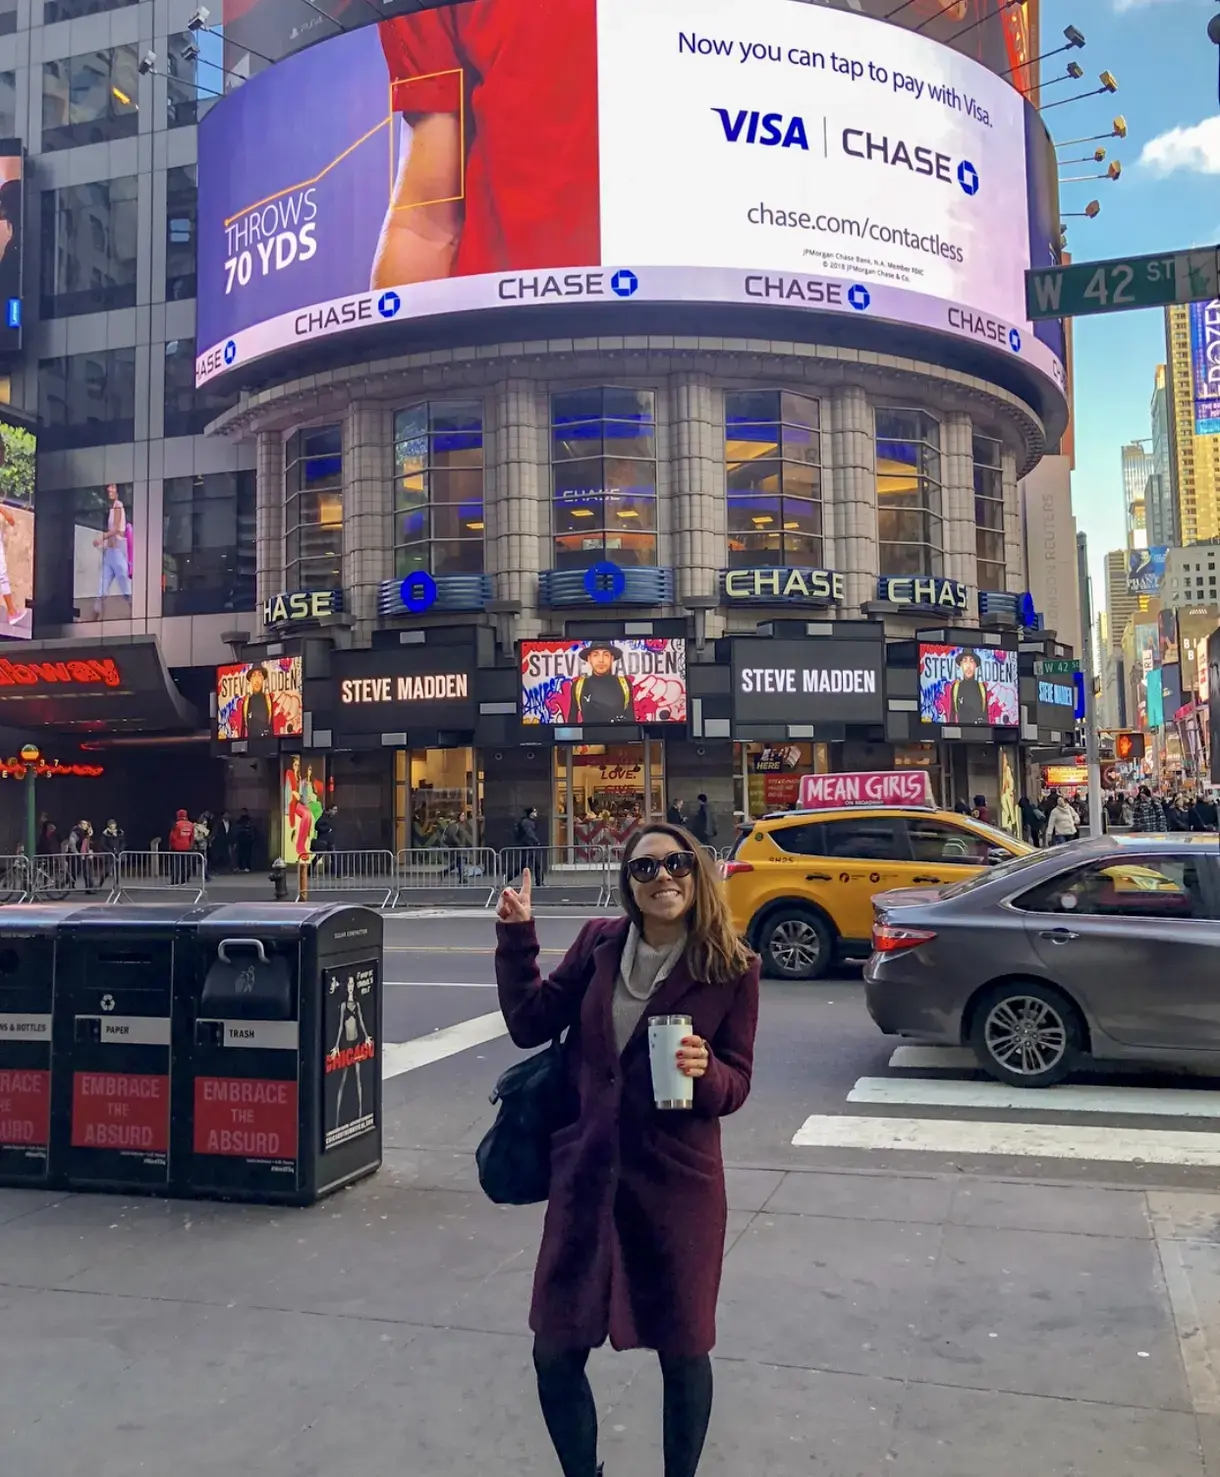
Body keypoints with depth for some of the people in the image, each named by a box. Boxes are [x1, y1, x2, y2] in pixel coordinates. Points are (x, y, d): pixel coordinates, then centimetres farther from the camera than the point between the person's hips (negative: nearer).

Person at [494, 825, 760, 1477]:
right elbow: (529, 1024, 0)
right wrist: (516, 938, -8)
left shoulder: (732, 967, -8)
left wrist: (703, 1071, -26)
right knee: (555, 1351, 9)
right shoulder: (599, 942, -1)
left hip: (679, 1183, -2)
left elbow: (735, 1085, -4)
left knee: (682, 1349, 13)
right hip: (587, 1173, 3)